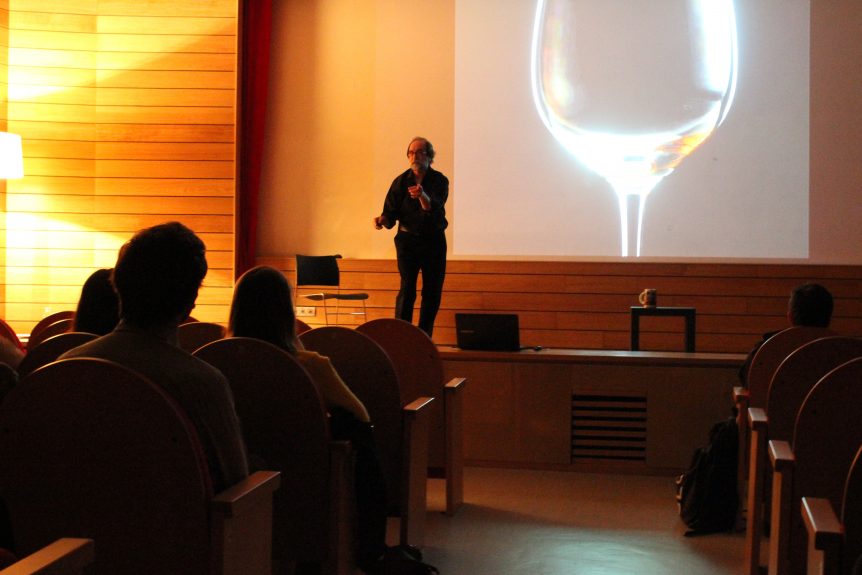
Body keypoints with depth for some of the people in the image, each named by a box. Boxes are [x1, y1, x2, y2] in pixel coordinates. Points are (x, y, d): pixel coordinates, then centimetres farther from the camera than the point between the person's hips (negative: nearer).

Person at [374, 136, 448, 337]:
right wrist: (382, 219, -24)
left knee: (432, 291, 4)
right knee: (407, 288, -12)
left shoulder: (440, 181, -6)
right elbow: (391, 212, -1)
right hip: (408, 239, -1)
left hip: (434, 240, 1)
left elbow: (435, 210, -22)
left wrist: (423, 196, -43)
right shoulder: (401, 181, -1)